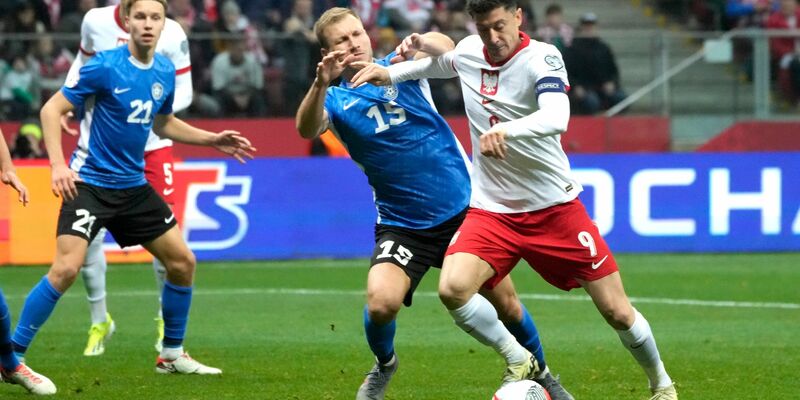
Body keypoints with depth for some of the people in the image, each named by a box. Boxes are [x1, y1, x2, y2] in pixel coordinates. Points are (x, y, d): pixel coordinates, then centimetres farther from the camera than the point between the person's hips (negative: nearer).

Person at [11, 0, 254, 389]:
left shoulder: (165, 72, 5)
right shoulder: (105, 66, -15)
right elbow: (52, 109, -13)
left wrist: (211, 139, 16)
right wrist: (58, 164, -25)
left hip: (133, 187, 7)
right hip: (89, 182, -7)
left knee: (182, 262, 7)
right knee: (66, 268, -20)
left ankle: (172, 355, 24)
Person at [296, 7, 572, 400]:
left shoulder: (400, 65, -1)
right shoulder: (335, 100, -2)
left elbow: (446, 48, -20)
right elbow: (307, 129, -25)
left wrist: (422, 43, -43)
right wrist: (321, 83, -44)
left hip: (462, 208, 1)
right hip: (402, 226, -1)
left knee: (506, 304, 5)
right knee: (380, 302, -23)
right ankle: (383, 365, 9)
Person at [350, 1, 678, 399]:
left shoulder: (541, 58, -17)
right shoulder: (467, 52, -1)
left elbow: (556, 118, -36)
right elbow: (438, 62, 26)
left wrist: (506, 129, -54)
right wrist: (389, 72, 11)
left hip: (554, 206, -3)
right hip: (491, 209, 3)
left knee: (617, 312, -1)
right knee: (452, 288, -24)